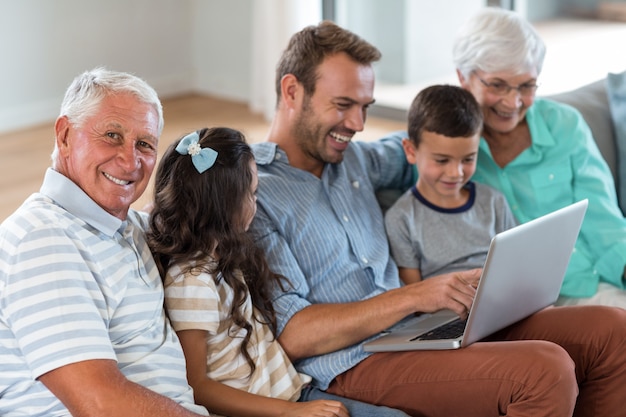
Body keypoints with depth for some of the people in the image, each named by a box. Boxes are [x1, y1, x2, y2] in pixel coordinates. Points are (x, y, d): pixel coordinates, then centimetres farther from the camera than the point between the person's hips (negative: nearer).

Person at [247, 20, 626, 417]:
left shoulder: (350, 157, 17)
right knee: (546, 370, -29)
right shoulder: (251, 193, -8)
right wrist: (413, 297, -20)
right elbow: (291, 336, -15)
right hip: (358, 361, -8)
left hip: (427, 330, 8)